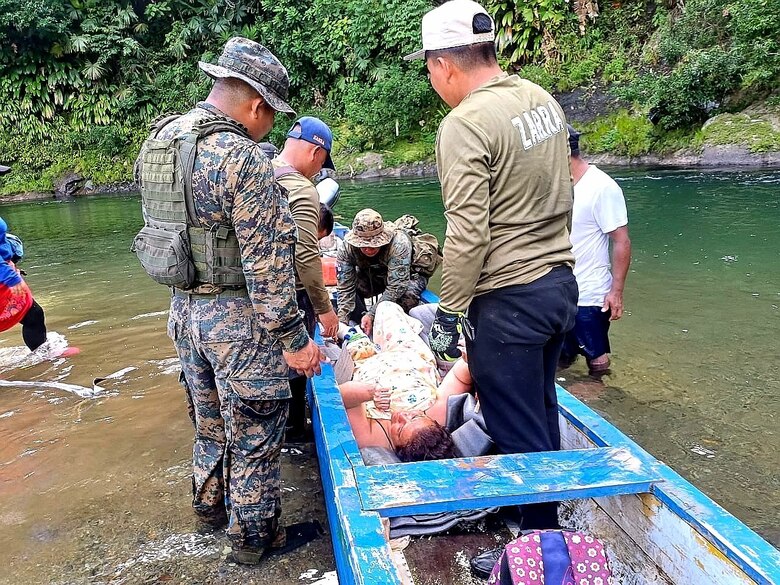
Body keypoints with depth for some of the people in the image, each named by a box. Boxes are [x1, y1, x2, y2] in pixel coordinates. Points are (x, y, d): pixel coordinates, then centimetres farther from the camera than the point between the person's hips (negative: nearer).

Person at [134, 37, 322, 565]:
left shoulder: (159, 141, 5)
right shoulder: (243, 159, -22)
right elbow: (268, 263, -22)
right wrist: (293, 338, -16)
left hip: (184, 310, 8)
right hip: (238, 320, -8)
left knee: (209, 420, 26)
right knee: (254, 435, 9)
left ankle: (212, 505, 45)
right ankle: (254, 537, 26)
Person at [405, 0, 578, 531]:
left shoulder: (465, 123, -18)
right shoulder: (544, 101, 8)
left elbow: (468, 233, -22)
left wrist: (450, 312, -13)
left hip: (508, 301, -9)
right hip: (561, 284, 9)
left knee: (520, 439, 4)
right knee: (542, 418, 22)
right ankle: (549, 524, 39)